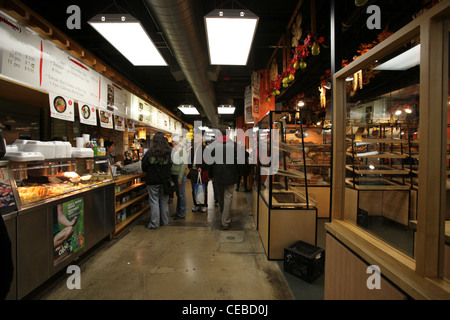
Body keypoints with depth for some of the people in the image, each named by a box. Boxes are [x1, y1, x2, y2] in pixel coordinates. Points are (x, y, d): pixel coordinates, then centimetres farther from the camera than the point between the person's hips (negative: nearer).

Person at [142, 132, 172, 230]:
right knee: (164, 201, 14)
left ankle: (154, 223, 11)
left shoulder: (150, 152, -13)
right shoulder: (169, 152, -4)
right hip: (165, 180, 4)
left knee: (154, 201, 5)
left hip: (153, 180, -3)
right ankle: (165, 221, 23)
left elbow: (144, 167, -5)